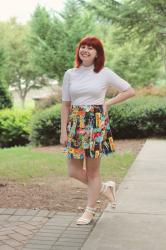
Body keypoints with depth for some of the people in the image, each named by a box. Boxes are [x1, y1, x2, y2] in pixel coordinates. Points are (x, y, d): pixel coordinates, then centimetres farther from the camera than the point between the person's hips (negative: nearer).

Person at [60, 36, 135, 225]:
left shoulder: (105, 73, -2)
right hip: (75, 123, 4)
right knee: (73, 171, 4)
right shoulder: (70, 74, 5)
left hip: (96, 123, -3)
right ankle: (105, 188, 28)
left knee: (92, 171, 4)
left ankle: (90, 210, 22)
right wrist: (63, 131, 1)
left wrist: (108, 103, -5)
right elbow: (65, 105, 6)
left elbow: (130, 91, 3)